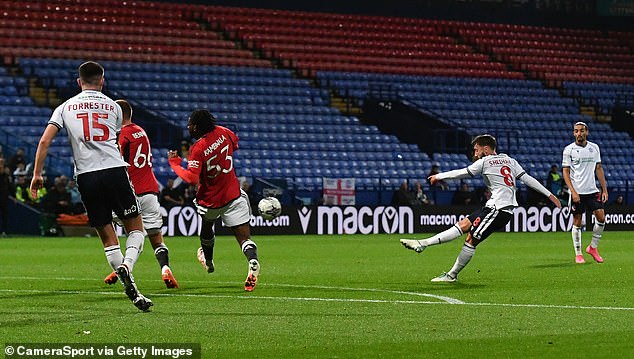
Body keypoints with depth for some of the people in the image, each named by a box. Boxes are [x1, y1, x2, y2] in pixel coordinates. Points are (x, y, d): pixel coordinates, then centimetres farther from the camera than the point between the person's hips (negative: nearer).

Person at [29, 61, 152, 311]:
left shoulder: (66, 107, 11)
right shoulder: (113, 107, 13)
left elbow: (45, 141, 2)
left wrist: (37, 174, 7)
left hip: (86, 176, 1)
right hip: (114, 169, -1)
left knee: (107, 236, 6)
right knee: (136, 228, 9)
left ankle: (132, 291, -3)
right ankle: (126, 265, -21)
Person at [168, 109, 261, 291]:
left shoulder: (197, 149, -21)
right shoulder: (222, 132, -6)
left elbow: (191, 179, -28)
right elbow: (235, 143, 17)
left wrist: (174, 164, -14)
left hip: (210, 200, -2)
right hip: (233, 196, 2)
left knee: (206, 226, 30)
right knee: (244, 238, -3)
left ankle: (208, 261, 51)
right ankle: (253, 261, -32)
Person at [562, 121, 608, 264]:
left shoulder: (594, 148, 8)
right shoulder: (569, 149, -4)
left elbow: (599, 169, 14)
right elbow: (565, 172, -5)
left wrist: (604, 189, 8)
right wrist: (573, 192, -14)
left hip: (592, 190, 4)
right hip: (577, 192, -4)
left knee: (601, 218, -5)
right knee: (577, 223, 0)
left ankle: (593, 247, 12)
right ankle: (578, 254, 9)